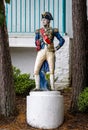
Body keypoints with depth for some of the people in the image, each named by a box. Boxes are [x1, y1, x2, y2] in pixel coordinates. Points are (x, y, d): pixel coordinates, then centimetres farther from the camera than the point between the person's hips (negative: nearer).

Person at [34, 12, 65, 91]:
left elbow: (62, 40, 6)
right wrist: (38, 44, -5)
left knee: (51, 71, -1)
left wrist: (56, 48, -1)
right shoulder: (38, 31, 11)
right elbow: (36, 43, 15)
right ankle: (38, 87, 4)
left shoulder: (53, 31, 5)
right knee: (36, 71, -5)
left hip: (50, 53, -2)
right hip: (41, 52, 2)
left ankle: (52, 88, 5)